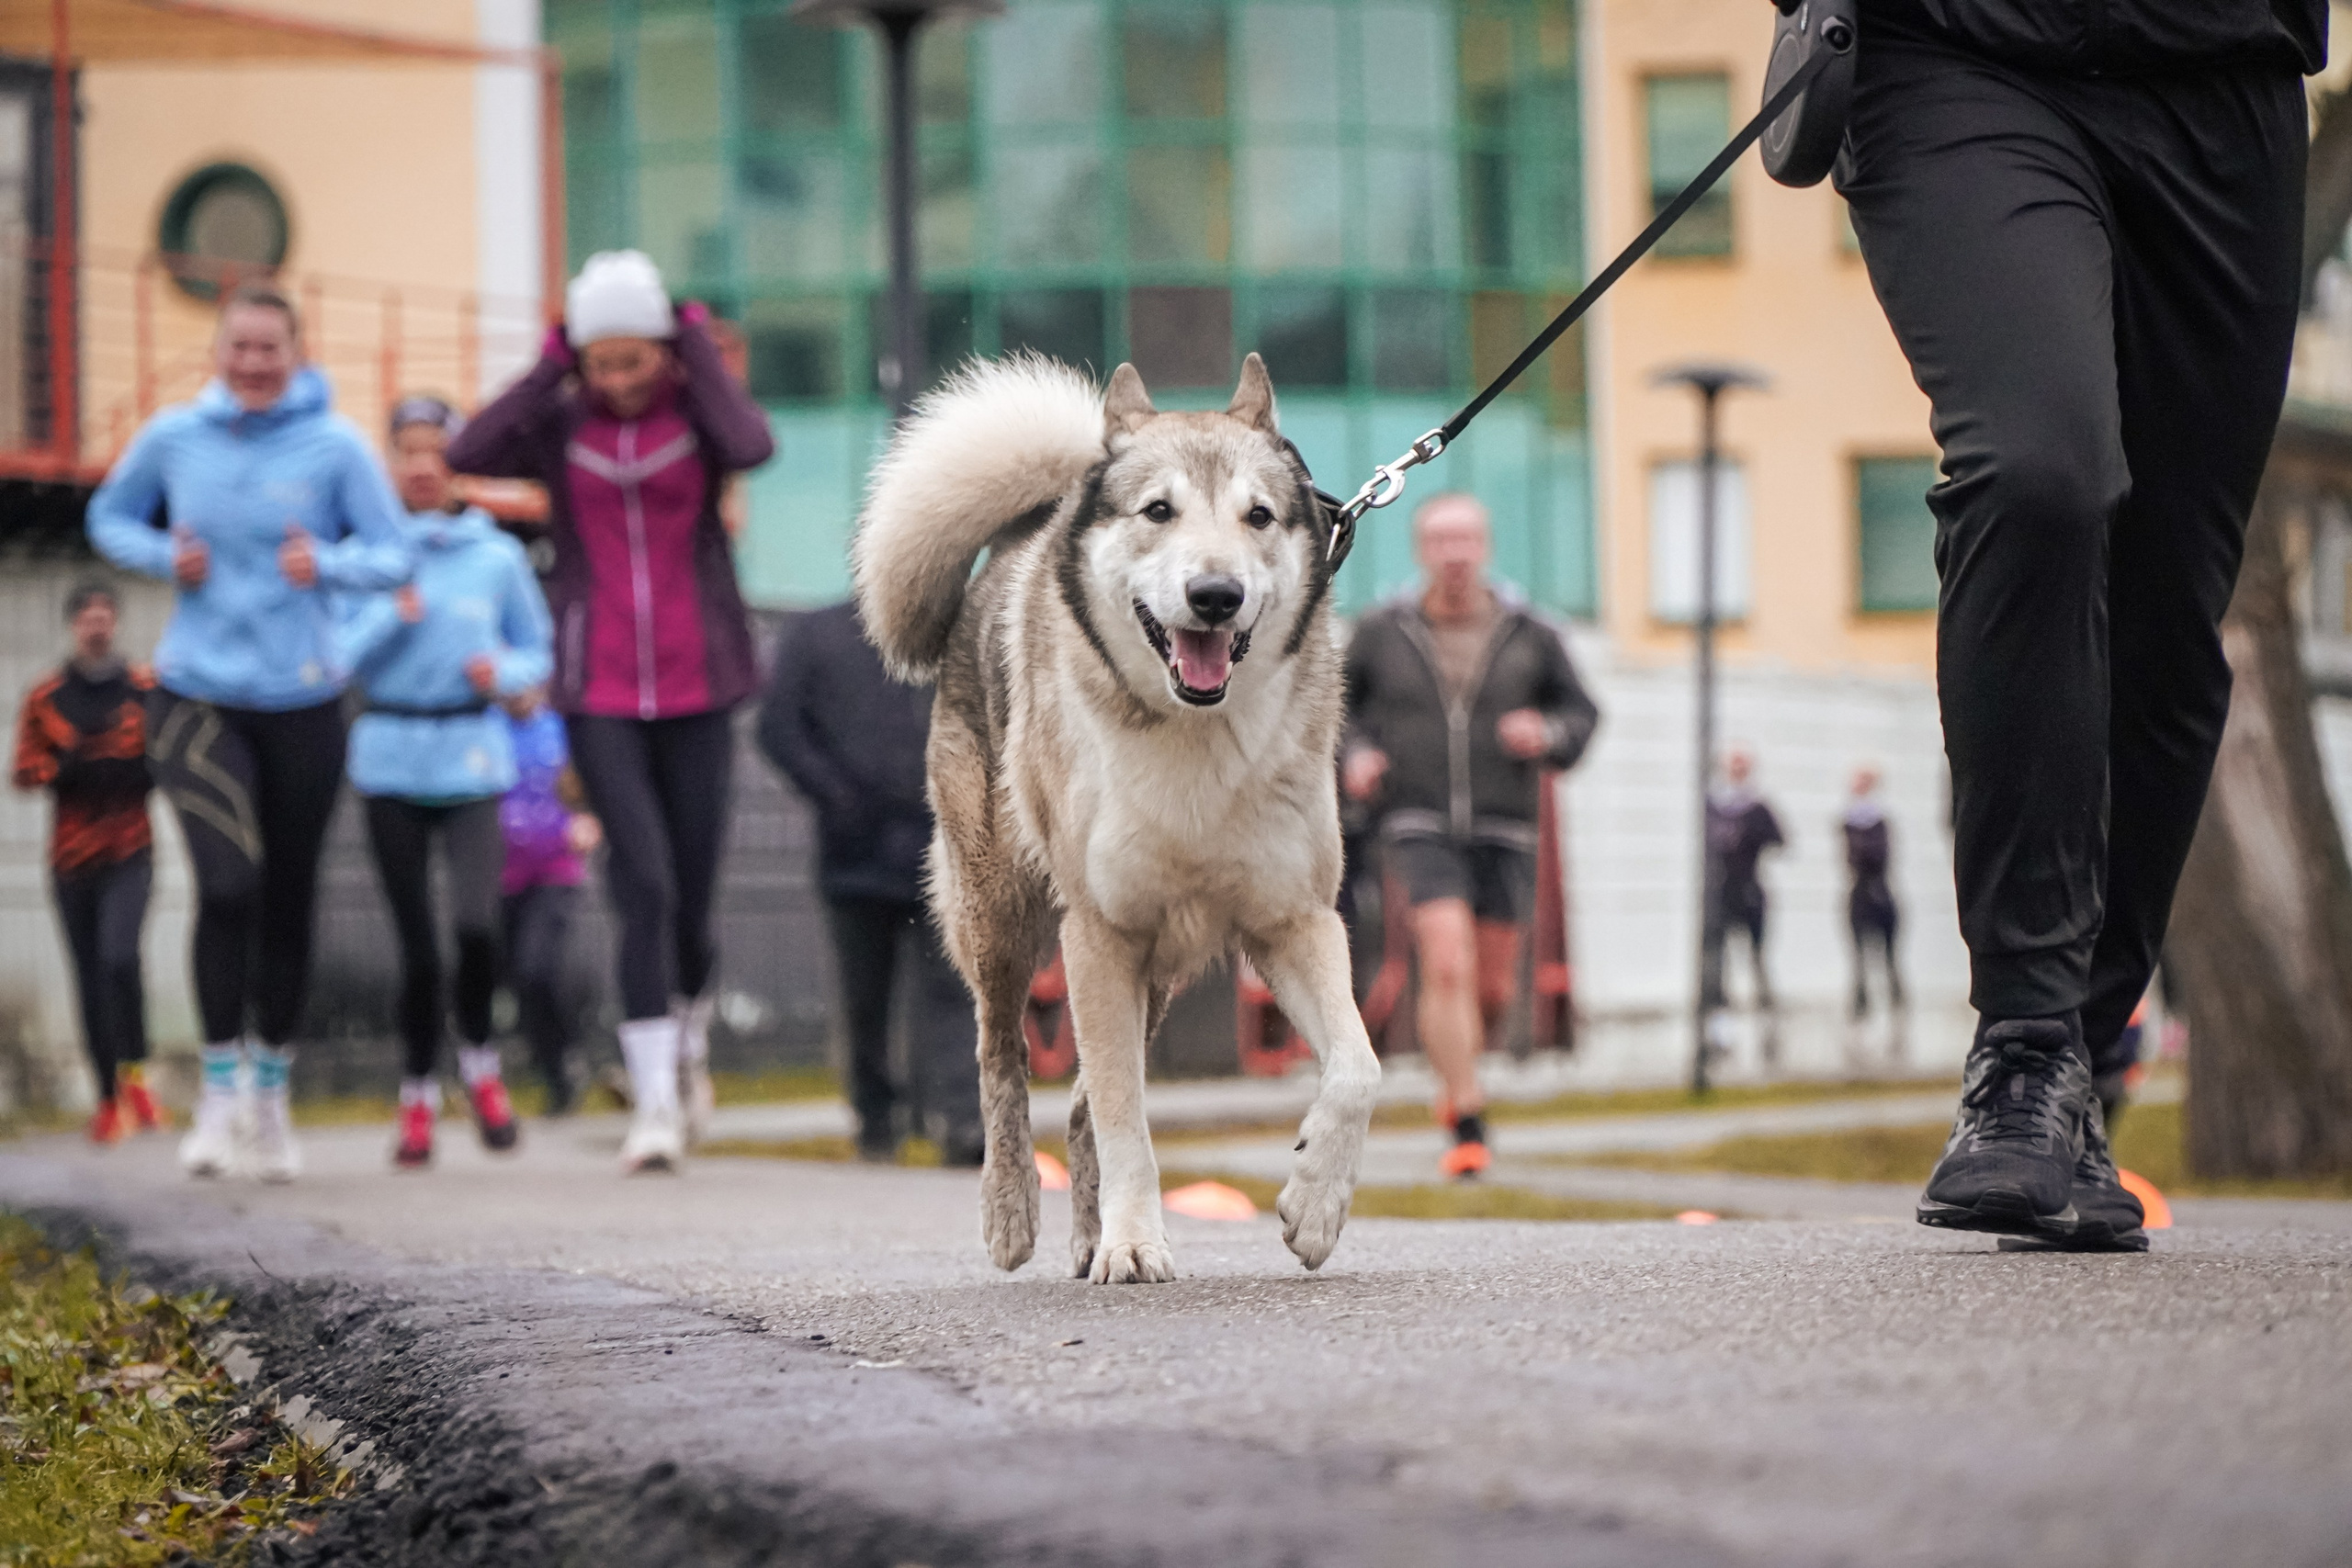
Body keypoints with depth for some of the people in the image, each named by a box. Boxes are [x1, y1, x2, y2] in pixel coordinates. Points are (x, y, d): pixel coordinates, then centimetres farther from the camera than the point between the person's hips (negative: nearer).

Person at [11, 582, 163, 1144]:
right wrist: (71, 767, -15)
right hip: (70, 856, 2)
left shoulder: (144, 691, 4)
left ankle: (134, 1073, -5)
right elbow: (26, 771, 3)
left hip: (128, 850, -2)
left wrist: (127, 770, -14)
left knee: (118, 956, -23)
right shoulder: (45, 698, 7)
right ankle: (108, 1098, 18)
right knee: (89, 977, 6)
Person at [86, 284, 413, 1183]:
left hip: (302, 699, 1)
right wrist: (164, 556, -5)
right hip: (196, 694, -1)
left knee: (289, 899, 8)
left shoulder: (336, 446, -4)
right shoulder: (171, 437, 0)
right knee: (229, 882, -17)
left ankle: (271, 1092, 26)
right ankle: (219, 1087, -3)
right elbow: (109, 517, 15)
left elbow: (394, 557, -2)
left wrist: (328, 564, -22)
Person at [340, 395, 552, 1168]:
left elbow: (537, 651, 11)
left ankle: (479, 1062, 9)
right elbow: (337, 658, 1)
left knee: (476, 923, -18)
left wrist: (503, 672, -9)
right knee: (417, 940, 2)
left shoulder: (498, 556, 4)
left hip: (473, 758, 0)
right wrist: (394, 614, -13)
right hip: (391, 757, 0)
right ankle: (417, 1100, 17)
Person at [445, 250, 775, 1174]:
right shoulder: (559, 427, 3)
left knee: (691, 904, 6)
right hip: (598, 696, -1)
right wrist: (553, 365, -10)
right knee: (645, 886, -16)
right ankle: (654, 1105, -14)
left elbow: (753, 447, -23)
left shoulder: (697, 414, 1)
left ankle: (689, 1040, 37)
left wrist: (696, 345, -12)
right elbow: (469, 454, -16)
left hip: (694, 691, 1)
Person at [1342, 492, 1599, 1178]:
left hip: (1501, 833, 2)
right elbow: (1339, 703, 13)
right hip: (1420, 826, -2)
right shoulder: (1383, 633, -1)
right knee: (1448, 967, -19)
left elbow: (1581, 714, 10)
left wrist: (1547, 735, -12)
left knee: (1492, 987, 6)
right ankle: (1467, 1127, -14)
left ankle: (1453, 1060, 40)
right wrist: (1353, 756, -5)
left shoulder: (1529, 637, 0)